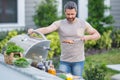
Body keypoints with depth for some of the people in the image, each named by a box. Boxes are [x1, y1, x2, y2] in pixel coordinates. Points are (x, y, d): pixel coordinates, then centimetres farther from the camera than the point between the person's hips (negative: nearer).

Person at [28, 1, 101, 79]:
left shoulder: (83, 24, 1)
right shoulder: (59, 24, -2)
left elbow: (97, 35, 8)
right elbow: (46, 29, -18)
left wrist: (88, 37, -13)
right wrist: (33, 31, -36)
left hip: (78, 61, 0)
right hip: (64, 61, 0)